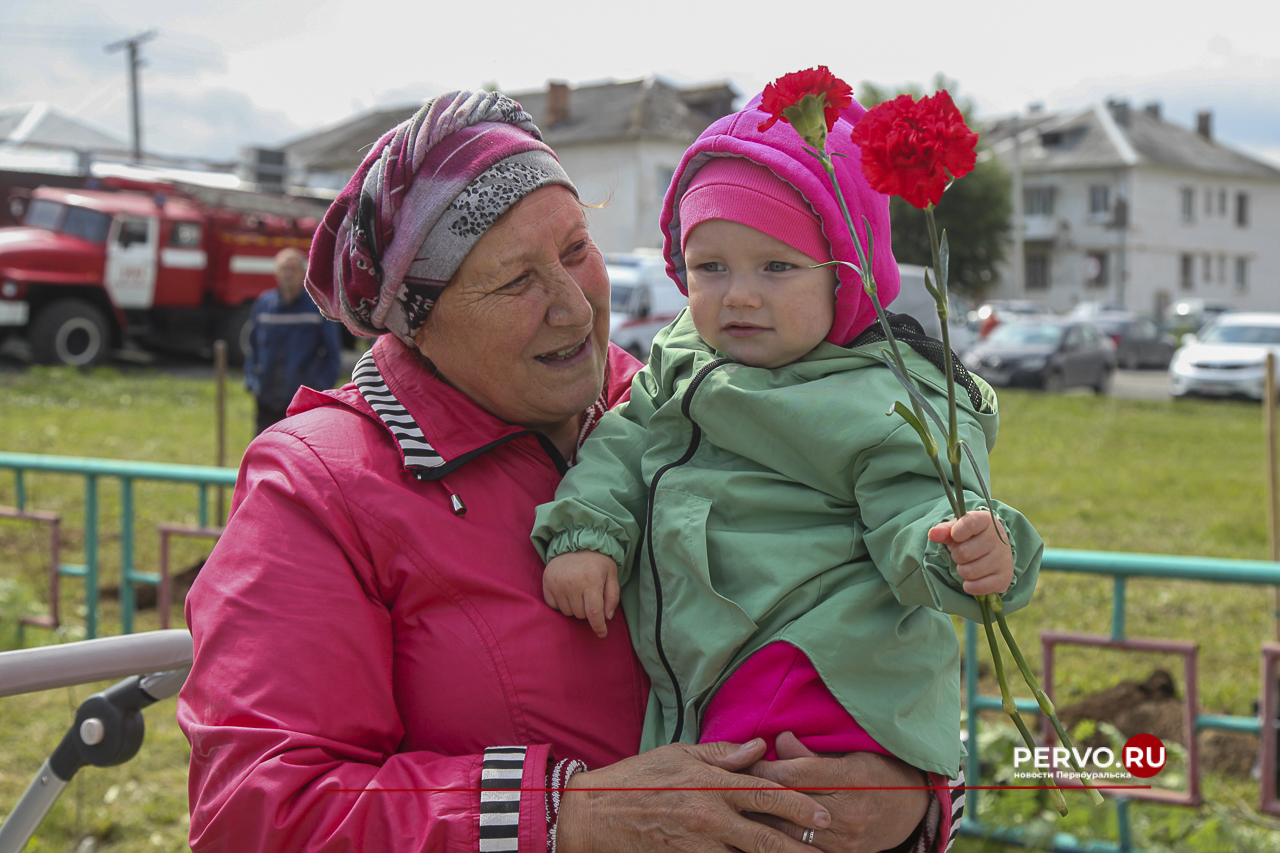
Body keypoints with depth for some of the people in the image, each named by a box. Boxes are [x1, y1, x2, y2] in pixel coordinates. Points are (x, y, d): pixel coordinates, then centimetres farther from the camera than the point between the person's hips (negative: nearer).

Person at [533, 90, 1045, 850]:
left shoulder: (888, 402, -8)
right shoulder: (680, 364, 13)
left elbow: (913, 514, -13)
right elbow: (623, 446, 15)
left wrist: (966, 555, -34)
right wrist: (584, 531, -1)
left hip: (826, 691, -6)